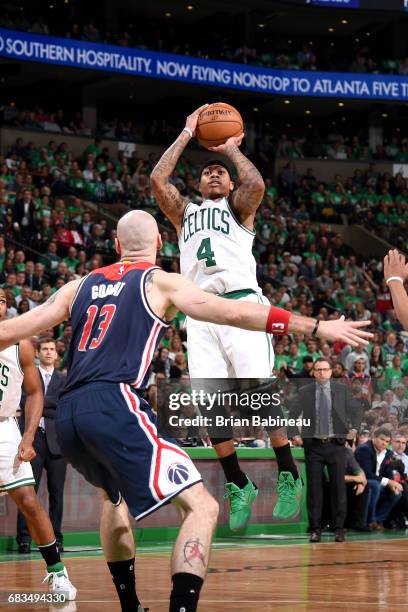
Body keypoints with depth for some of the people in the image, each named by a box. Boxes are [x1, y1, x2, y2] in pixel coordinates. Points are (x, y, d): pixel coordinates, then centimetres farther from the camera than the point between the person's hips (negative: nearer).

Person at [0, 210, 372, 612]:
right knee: (201, 507, -5)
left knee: (115, 494, 35)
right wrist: (318, 327, 0)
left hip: (67, 416, 7)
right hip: (114, 406, -6)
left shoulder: (80, 286, 21)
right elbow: (235, 313, -2)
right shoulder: (161, 282, 8)